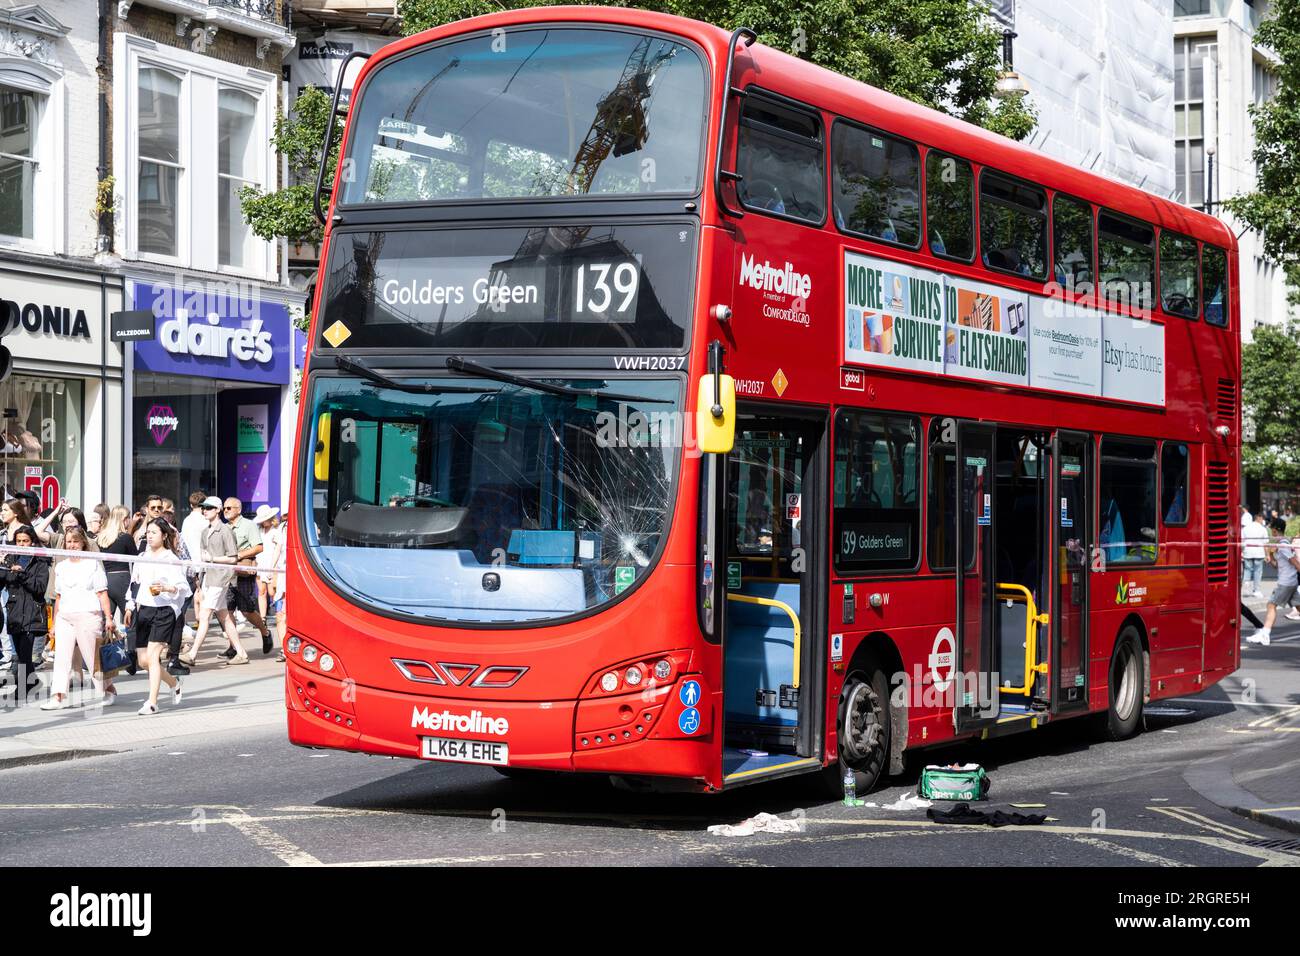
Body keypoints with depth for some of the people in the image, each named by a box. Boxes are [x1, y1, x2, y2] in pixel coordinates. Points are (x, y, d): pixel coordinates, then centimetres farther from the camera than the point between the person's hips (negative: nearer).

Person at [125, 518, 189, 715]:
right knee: (143, 660, 6)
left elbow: (183, 586, -9)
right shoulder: (142, 558, 14)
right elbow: (134, 583, 23)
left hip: (163, 611, -7)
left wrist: (167, 588, -25)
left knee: (152, 656, -15)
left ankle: (152, 702, -13)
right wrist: (130, 607, 19)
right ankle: (173, 682, 31)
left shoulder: (171, 560, -4)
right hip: (143, 610, 7)